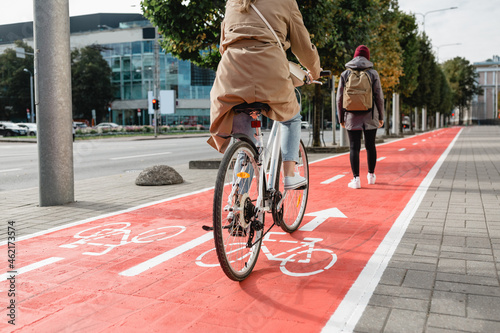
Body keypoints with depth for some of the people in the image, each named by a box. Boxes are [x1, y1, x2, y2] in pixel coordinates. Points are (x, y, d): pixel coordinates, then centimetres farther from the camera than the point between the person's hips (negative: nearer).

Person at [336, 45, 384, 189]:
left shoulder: (345, 74, 3)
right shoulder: (373, 73, 2)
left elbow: (339, 98, 2)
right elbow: (379, 97, 1)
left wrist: (341, 118, 10)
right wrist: (381, 117, 9)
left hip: (352, 117, 0)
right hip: (370, 117, 1)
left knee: (354, 147, -1)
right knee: (370, 145, 12)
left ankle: (356, 178, -6)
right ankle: (371, 175, 25)